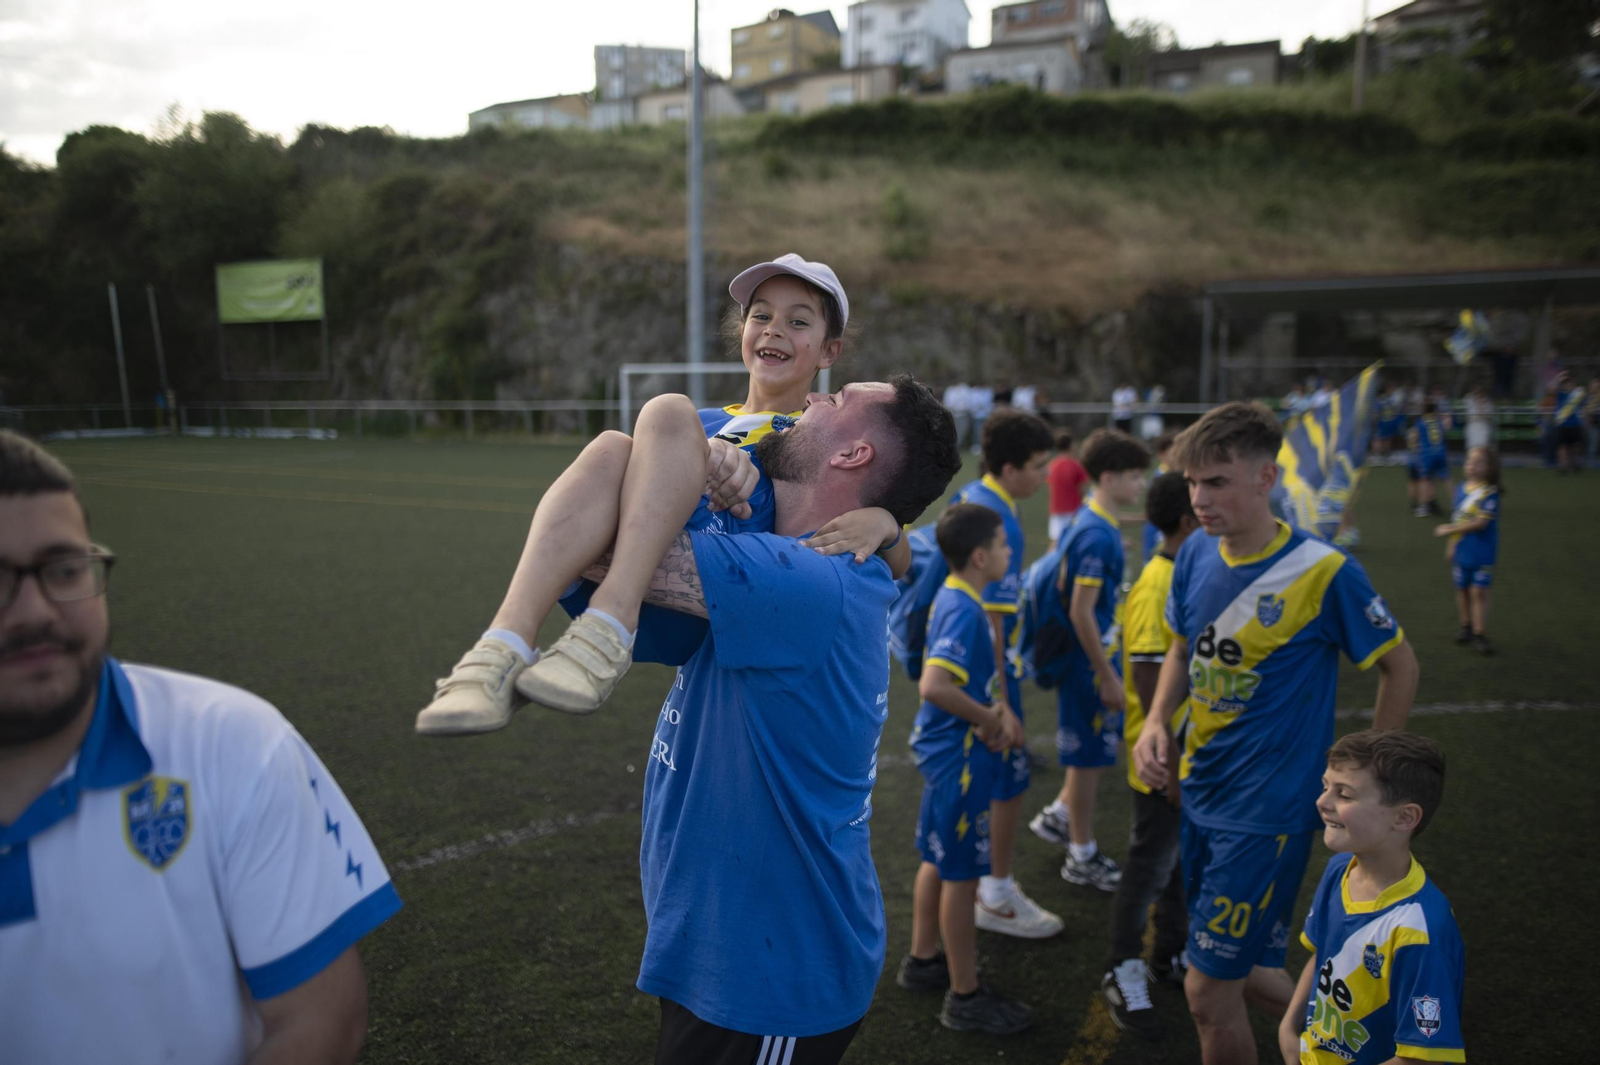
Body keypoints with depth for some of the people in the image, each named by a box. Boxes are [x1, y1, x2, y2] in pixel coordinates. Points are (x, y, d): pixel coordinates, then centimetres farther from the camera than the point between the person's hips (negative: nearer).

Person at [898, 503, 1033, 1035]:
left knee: (939, 860, 21)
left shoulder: (951, 599, 6)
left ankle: (922, 961, 37)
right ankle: (965, 998, 16)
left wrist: (996, 712, -3)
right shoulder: (964, 611, -24)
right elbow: (933, 686, -35)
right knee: (962, 873, 2)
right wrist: (992, 721, -22)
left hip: (945, 749, 10)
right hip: (960, 756, -10)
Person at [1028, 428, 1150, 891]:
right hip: (1089, 660, -9)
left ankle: (1058, 815, 37)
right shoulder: (1097, 535, -24)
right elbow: (1081, 613, -25)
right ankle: (1082, 857, 20)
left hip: (1096, 652, 9)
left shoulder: (1096, 524, 6)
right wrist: (1107, 675, -20)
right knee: (1090, 756, 5)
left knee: (1094, 747, 22)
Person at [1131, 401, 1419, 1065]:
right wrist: (1157, 722, -2)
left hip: (1270, 810, -6)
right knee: (1244, 971, 20)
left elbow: (1400, 666, -4)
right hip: (1200, 794, 6)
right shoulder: (1196, 554, -1)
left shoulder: (1322, 572, -18)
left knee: (1209, 990, -1)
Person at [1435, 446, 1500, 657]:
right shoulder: (1461, 490, 5)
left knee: (1478, 591, -5)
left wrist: (1449, 529, -17)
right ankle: (1466, 626, 29)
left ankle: (1479, 634, 0)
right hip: (1461, 551, 6)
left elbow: (1480, 522, -21)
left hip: (1482, 554, -6)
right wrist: (1451, 544, 16)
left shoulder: (1490, 493, -14)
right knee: (1462, 590, 13)